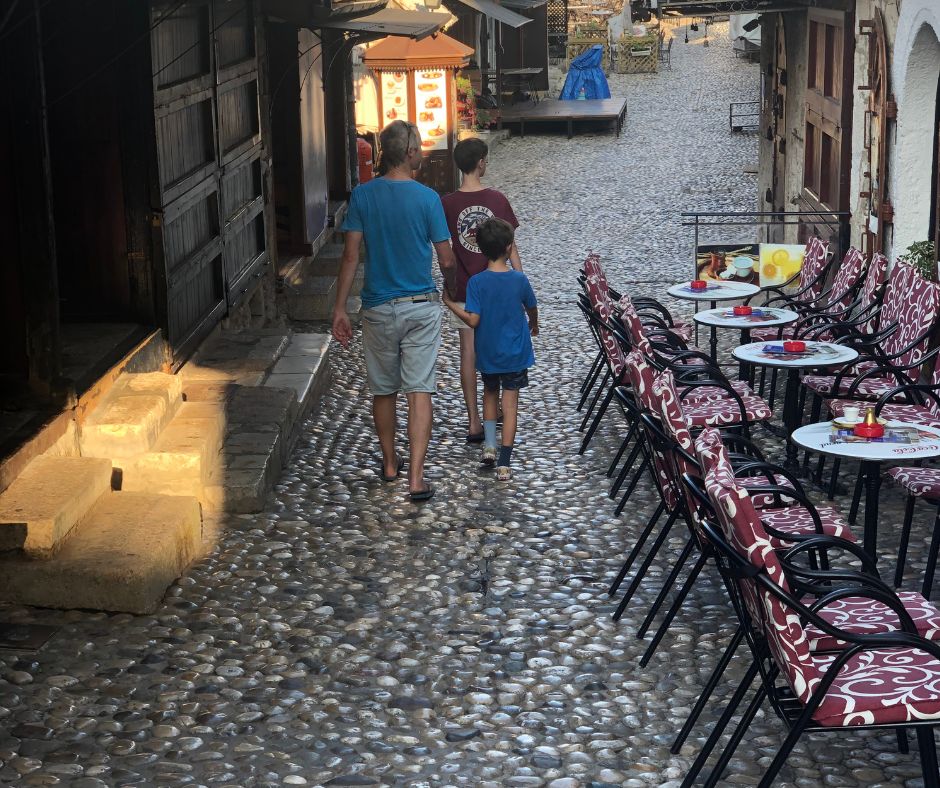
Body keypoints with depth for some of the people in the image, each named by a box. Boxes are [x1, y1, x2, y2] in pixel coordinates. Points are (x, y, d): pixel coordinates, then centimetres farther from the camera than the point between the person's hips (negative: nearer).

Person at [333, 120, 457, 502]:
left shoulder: (362, 195, -5)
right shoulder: (427, 198, -10)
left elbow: (351, 255, -7)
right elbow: (446, 260, -6)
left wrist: (339, 307, -2)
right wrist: (451, 286, 16)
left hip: (378, 309, 2)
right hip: (421, 306, -2)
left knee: (383, 390, 17)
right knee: (419, 391, -1)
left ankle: (390, 464, 32)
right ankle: (416, 478, -6)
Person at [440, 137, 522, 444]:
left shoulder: (447, 204, -10)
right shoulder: (497, 199, -9)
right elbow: (511, 247, -4)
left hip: (462, 290, -1)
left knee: (468, 353, 3)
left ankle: (474, 422, 2)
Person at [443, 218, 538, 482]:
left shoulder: (476, 282, -15)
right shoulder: (520, 279, -10)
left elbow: (473, 320, -18)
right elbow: (532, 308, 6)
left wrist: (451, 304, -3)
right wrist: (534, 326, 28)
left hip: (487, 352, 0)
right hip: (515, 352, 0)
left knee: (490, 393, 25)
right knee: (510, 403, 4)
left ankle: (489, 445, 18)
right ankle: (504, 463, 1)